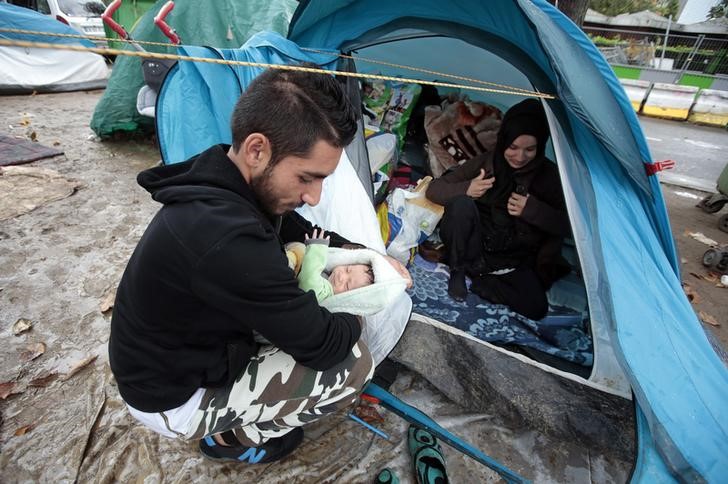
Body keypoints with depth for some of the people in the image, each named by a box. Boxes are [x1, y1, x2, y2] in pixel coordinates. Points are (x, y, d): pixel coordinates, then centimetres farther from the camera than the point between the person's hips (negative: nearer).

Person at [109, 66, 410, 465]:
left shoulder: (220, 185, -10)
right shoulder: (225, 238, -39)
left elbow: (294, 229, 8)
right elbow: (323, 347, -28)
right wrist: (355, 308, -7)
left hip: (178, 357, 8)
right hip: (172, 398, -8)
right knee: (352, 364, -17)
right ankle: (236, 436, 8)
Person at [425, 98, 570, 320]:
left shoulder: (548, 175, -2)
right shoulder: (484, 163, -4)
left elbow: (565, 225, -1)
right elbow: (433, 189, -4)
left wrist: (533, 209, -20)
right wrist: (465, 189, -23)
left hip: (513, 260, 2)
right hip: (472, 250, -1)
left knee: (536, 308, -21)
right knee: (462, 204, -31)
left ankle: (477, 281, -2)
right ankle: (458, 271, -12)